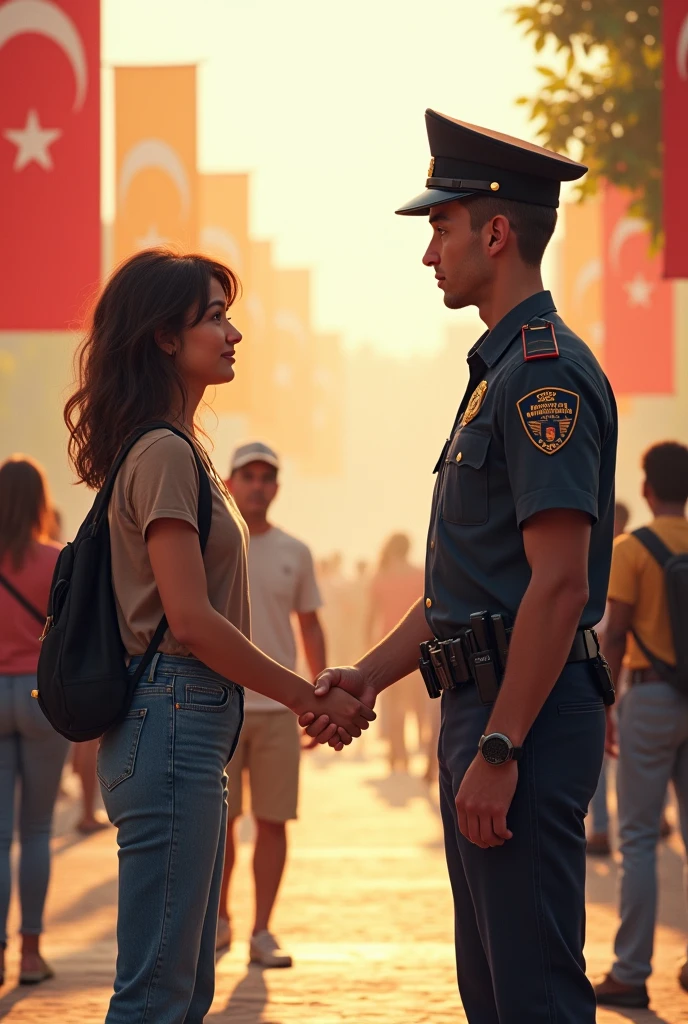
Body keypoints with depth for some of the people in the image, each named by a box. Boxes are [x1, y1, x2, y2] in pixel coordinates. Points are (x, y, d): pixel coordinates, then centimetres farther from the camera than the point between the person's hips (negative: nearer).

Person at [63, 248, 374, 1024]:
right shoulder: (164, 454, -12)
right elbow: (191, 619, -17)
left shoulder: (177, 449, 18)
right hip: (173, 723, -10)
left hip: (189, 727, 10)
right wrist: (310, 699, -11)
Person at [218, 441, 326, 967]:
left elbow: (310, 628, 14)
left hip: (278, 707, 2)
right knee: (217, 820, -1)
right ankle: (219, 918, 19)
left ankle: (263, 933, 6)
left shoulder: (295, 554, 9)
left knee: (273, 821, 0)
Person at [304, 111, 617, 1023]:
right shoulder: (501, 373, 19)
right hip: (483, 711, 11)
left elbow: (560, 584, -22)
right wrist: (372, 673, 17)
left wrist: (498, 750, -24)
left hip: (526, 723, -11)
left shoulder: (547, 374, -15)